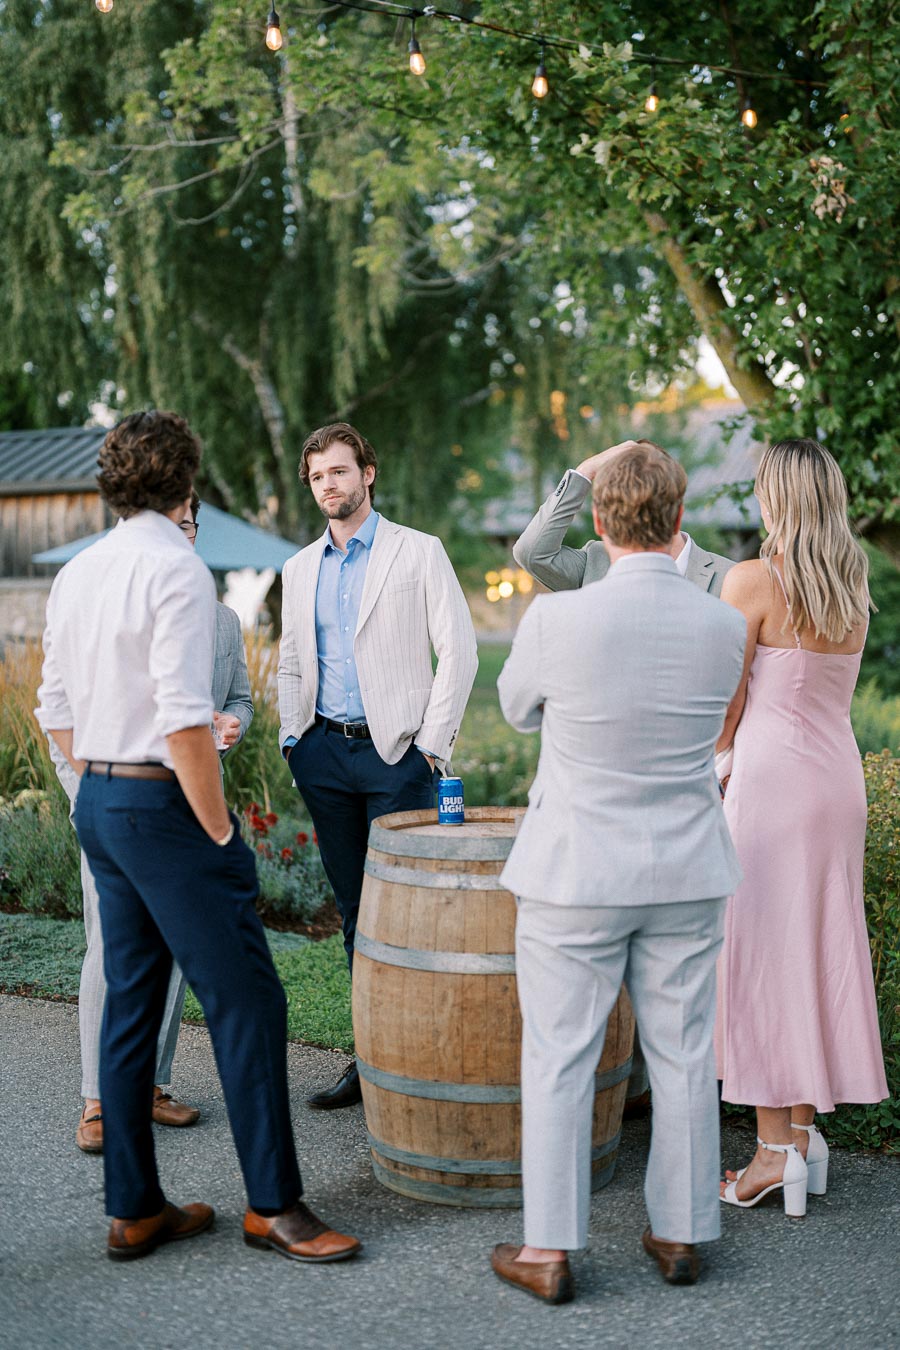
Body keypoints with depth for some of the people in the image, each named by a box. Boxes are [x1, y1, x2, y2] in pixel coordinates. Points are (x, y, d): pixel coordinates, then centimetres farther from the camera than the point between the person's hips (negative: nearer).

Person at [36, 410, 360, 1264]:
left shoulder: (77, 573, 12)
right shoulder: (175, 569, -14)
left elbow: (57, 708, 16)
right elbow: (183, 718, -21)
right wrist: (220, 834, -14)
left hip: (97, 805, 9)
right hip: (162, 803, -9)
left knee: (130, 1002, 13)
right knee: (245, 999, -1)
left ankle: (133, 1210, 20)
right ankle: (272, 1204, 6)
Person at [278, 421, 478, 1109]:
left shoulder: (418, 552, -1)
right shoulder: (300, 568, 15)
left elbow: (460, 650, -4)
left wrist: (432, 743, -8)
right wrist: (294, 739, 9)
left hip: (395, 750, -5)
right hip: (324, 753, 5)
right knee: (354, 910, 9)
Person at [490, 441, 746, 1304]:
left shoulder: (557, 620, -17)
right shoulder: (724, 627, -7)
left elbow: (518, 708, 4)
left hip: (576, 877, -3)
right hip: (686, 877, 3)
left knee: (558, 1060, 7)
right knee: (682, 1055, 14)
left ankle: (549, 1253, 15)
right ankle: (680, 1234, 26)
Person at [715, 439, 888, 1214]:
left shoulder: (753, 580, -11)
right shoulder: (854, 587, 8)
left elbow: (727, 704, -9)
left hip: (773, 775, -7)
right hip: (840, 775, 7)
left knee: (762, 953, 0)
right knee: (821, 948, 12)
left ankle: (776, 1147, 4)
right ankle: (806, 1130, 21)